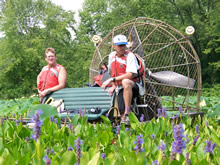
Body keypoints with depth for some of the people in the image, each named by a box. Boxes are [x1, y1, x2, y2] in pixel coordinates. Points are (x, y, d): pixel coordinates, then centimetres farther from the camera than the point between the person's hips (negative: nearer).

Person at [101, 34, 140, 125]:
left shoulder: (130, 56, -9)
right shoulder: (112, 56, 12)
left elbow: (130, 75, -21)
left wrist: (111, 79, -21)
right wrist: (113, 86, 10)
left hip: (133, 87, -5)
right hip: (120, 89, 5)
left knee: (125, 82, -43)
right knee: (122, 116, -15)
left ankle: (127, 114, -42)